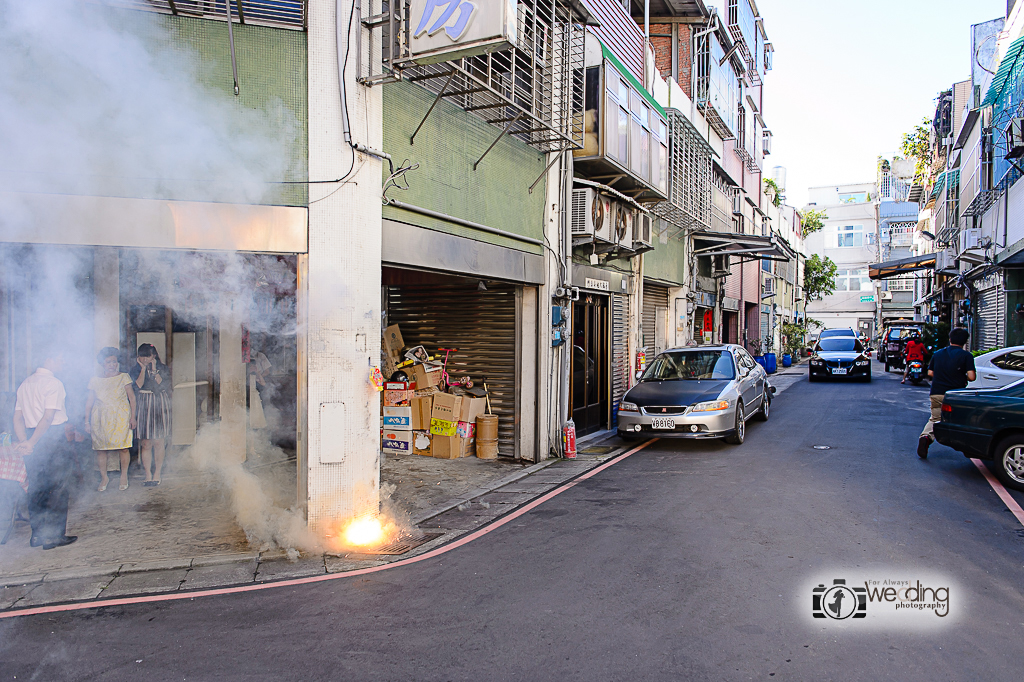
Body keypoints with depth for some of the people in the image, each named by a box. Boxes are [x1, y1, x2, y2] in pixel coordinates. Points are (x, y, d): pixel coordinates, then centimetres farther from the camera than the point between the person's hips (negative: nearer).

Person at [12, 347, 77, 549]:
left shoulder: (25, 384, 13)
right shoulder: (53, 383, -11)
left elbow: (17, 417, 11)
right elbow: (49, 417, -20)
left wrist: (24, 442, 5)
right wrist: (31, 443, -16)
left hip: (32, 439, 7)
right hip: (53, 438, -7)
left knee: (36, 487, 13)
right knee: (57, 487, 0)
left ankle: (37, 535, 20)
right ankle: (54, 536, 3)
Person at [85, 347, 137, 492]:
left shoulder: (123, 377, 4)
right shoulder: (95, 381, 7)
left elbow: (132, 397, 4)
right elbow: (89, 402, 11)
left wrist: (133, 417, -1)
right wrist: (87, 421, 8)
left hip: (120, 418, -1)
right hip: (100, 419, 1)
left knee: (123, 447, -3)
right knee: (100, 449, 1)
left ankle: (124, 476, 13)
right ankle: (104, 477, 17)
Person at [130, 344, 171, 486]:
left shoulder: (163, 369, 4)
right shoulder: (136, 369, 7)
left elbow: (162, 385, -11)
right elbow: (138, 385, -10)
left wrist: (153, 369, -10)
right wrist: (143, 368, -8)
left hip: (160, 407, -1)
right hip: (143, 408, 1)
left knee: (158, 443, 2)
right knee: (146, 444, 0)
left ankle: (157, 474, 11)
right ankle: (148, 475, 7)